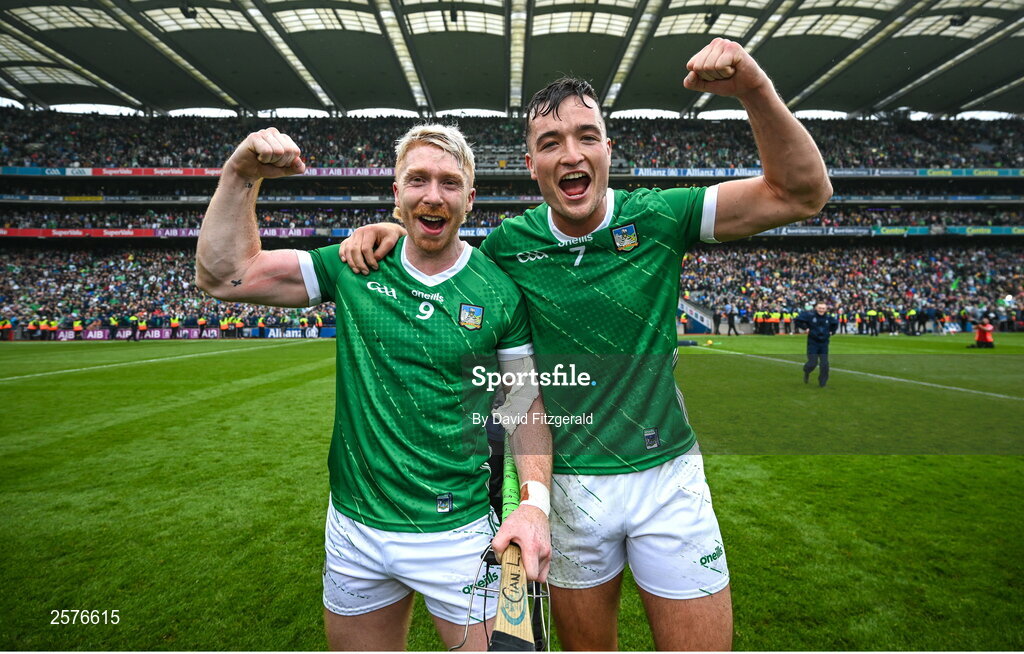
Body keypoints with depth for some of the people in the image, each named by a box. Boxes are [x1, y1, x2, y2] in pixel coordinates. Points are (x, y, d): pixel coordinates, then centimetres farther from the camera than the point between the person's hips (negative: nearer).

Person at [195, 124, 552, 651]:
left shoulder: (500, 291, -8)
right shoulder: (354, 265, -3)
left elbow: (528, 401, -3)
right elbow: (222, 275, -1)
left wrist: (534, 501, -15)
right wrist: (241, 175, -11)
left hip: (459, 536, -2)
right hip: (354, 529, 3)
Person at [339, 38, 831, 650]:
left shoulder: (657, 217, -9)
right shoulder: (510, 243, -6)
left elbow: (803, 194, -10)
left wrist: (755, 89, -25)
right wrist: (393, 229, -7)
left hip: (668, 475, 0)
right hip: (569, 485, 1)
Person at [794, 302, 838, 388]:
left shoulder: (829, 318, 4)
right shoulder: (810, 315, -11)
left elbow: (835, 323, 25)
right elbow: (798, 320, -6)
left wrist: (831, 331, 12)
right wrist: (805, 328, -9)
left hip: (824, 343, 3)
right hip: (813, 343, -3)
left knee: (824, 364, -3)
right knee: (812, 363, -5)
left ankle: (822, 383, 10)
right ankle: (806, 372, 31)